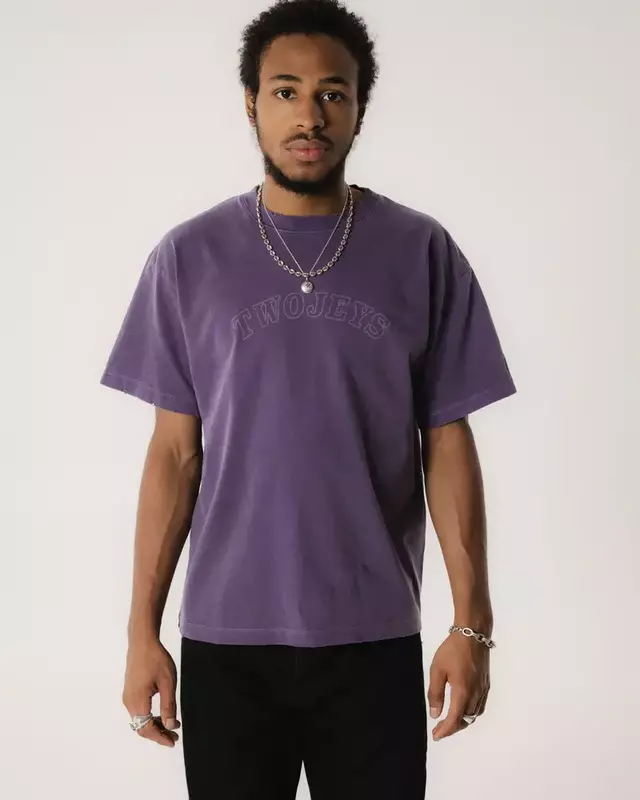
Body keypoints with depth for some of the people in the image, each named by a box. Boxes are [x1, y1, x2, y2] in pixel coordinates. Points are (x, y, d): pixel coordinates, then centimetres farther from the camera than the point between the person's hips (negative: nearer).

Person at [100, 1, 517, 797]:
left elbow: (448, 446, 1)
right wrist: (142, 629, 0)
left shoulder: (423, 253, 0)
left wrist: (472, 622, -4)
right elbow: (175, 453, 3)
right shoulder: (189, 257, 1)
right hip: (224, 641, 0)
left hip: (373, 641, 0)